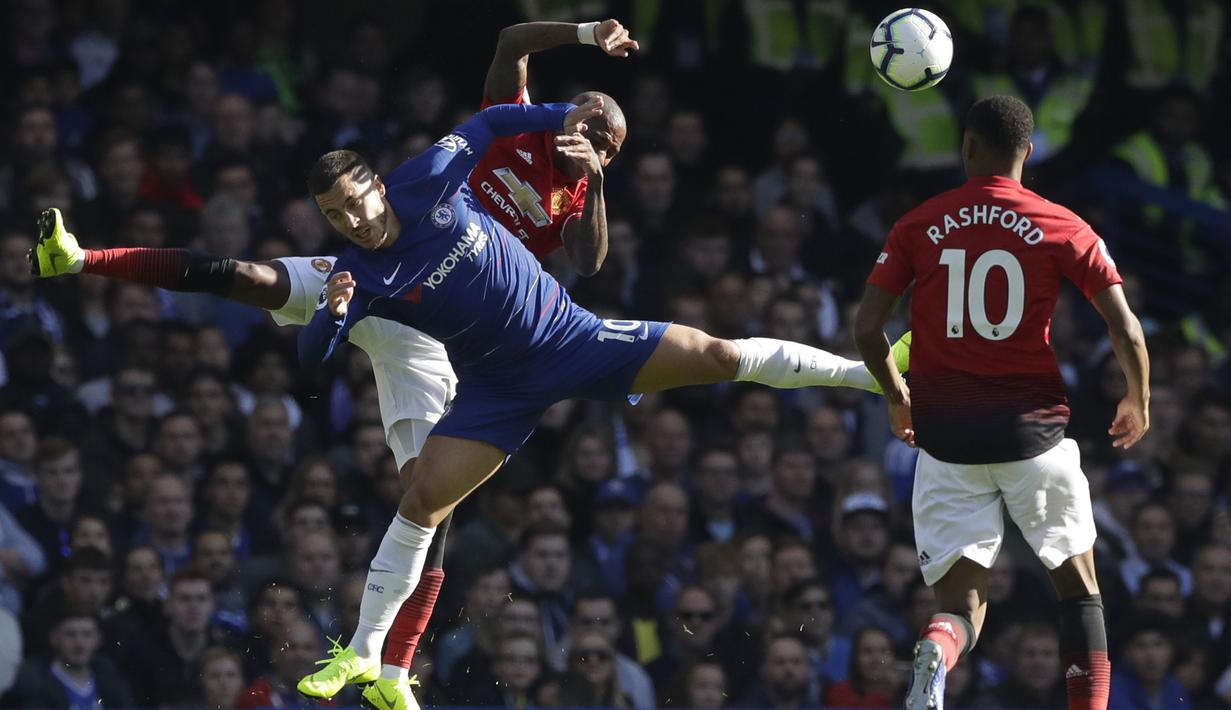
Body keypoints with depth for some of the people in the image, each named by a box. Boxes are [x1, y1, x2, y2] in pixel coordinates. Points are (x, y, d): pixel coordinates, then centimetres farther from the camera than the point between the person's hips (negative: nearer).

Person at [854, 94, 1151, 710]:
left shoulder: (919, 226, 3)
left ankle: (936, 652, -30)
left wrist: (897, 397, 20)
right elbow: (1127, 332, -3)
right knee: (1079, 588, 16)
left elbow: (866, 329, 1)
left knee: (961, 601, 5)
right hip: (1033, 429, -1)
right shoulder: (1063, 229, -1)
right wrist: (1138, 402, 16)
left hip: (945, 433, 1)